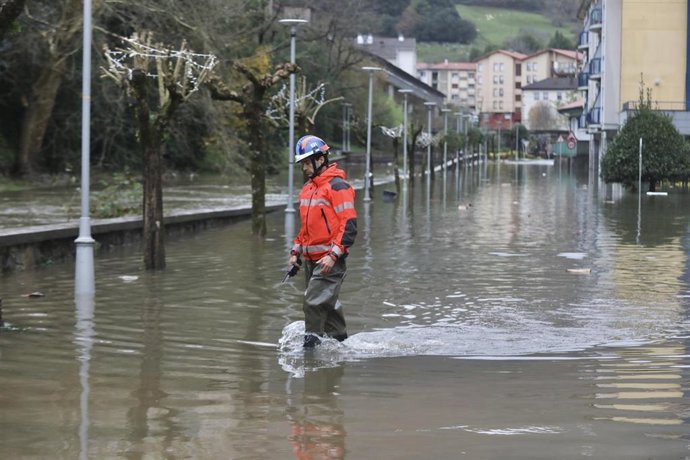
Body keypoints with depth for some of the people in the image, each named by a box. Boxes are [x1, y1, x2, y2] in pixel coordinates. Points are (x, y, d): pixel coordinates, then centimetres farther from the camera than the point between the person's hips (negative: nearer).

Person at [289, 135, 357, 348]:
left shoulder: (337, 186, -12)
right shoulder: (308, 188, 16)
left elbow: (349, 225, -16)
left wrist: (333, 255, -22)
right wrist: (296, 251, 18)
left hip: (330, 260, -9)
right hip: (311, 259, 9)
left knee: (314, 302, -15)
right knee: (327, 304, 14)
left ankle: (312, 343, -9)